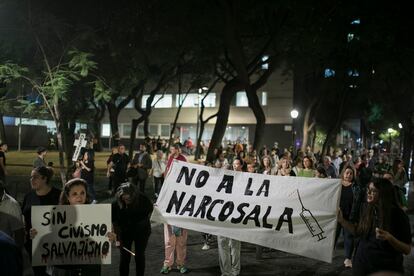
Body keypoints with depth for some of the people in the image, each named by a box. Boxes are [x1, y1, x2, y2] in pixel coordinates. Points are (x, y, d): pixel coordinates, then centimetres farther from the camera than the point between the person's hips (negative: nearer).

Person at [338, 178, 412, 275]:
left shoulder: (397, 214, -14)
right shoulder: (368, 210, 0)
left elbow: (407, 250, -13)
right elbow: (359, 231, 13)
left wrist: (389, 238, -29)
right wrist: (341, 220, 2)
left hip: (386, 268, -4)